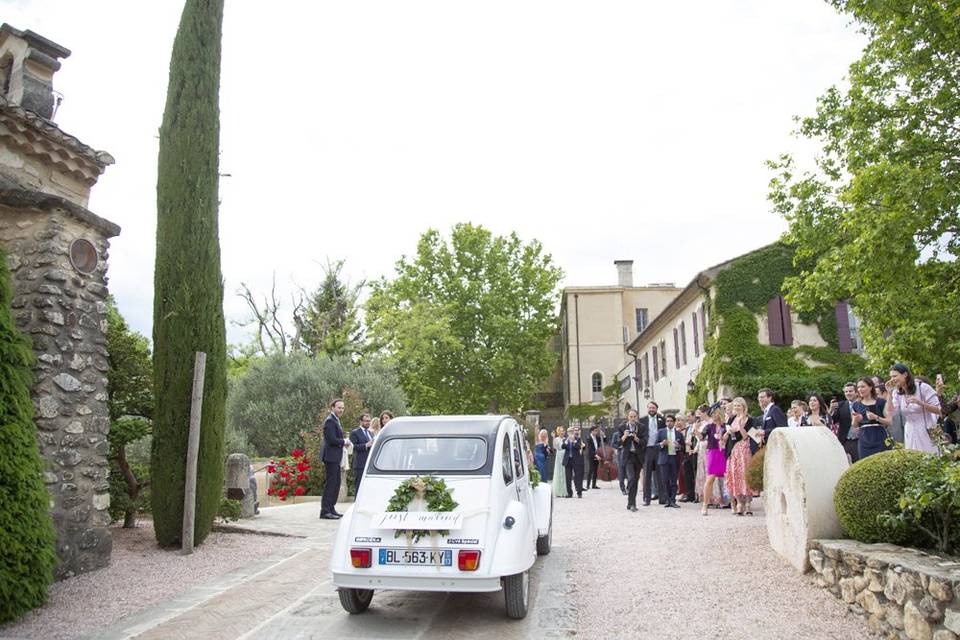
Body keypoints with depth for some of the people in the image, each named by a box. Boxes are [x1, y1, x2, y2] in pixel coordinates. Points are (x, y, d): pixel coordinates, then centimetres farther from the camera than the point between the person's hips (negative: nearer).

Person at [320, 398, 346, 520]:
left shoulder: (336, 421, 18)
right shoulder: (330, 421, -15)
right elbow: (332, 439, -23)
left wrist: (343, 443, 7)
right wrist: (344, 442, -8)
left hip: (336, 457, 10)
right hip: (331, 456, -10)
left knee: (336, 483, 14)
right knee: (330, 483, -8)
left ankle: (331, 509, 22)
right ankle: (325, 511, -4)